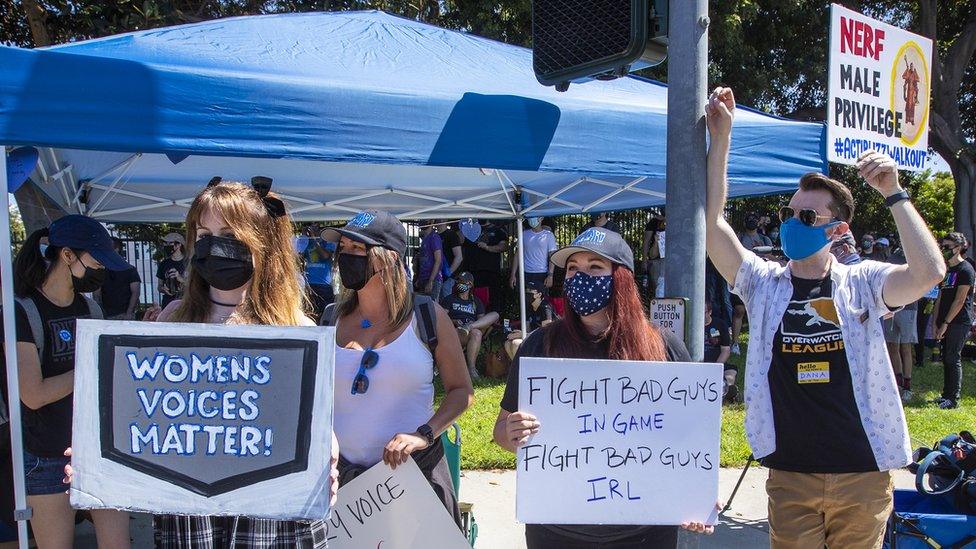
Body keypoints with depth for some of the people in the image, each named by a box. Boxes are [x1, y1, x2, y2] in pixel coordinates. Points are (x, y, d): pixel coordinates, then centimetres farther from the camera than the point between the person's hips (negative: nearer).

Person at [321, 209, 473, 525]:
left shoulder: (428, 316, -4)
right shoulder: (331, 320, 5)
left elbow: (461, 389, 0)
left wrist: (425, 434, -15)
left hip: (416, 471, -2)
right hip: (342, 475, 2)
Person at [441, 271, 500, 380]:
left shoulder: (476, 301, 28)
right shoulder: (449, 300, 21)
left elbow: (482, 318, 15)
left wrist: (472, 324, -8)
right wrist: (454, 321, -13)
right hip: (455, 333, -3)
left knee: (495, 315, -18)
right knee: (476, 333, -37)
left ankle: (469, 326, -41)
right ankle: (471, 368, -39)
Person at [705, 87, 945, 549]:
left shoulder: (861, 283, -1)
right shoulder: (763, 284, 2)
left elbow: (929, 272, -19)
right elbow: (711, 225, -9)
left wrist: (893, 193, -20)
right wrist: (720, 139, -14)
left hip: (864, 473, 0)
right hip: (791, 475, 0)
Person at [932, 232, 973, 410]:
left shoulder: (965, 270, -10)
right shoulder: (947, 270, 16)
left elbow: (959, 300, -15)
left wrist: (945, 323, -16)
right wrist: (936, 323, 8)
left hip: (959, 322, -8)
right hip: (945, 323, 8)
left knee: (953, 359, -6)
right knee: (946, 359, 11)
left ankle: (954, 398, -1)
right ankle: (947, 394, 18)